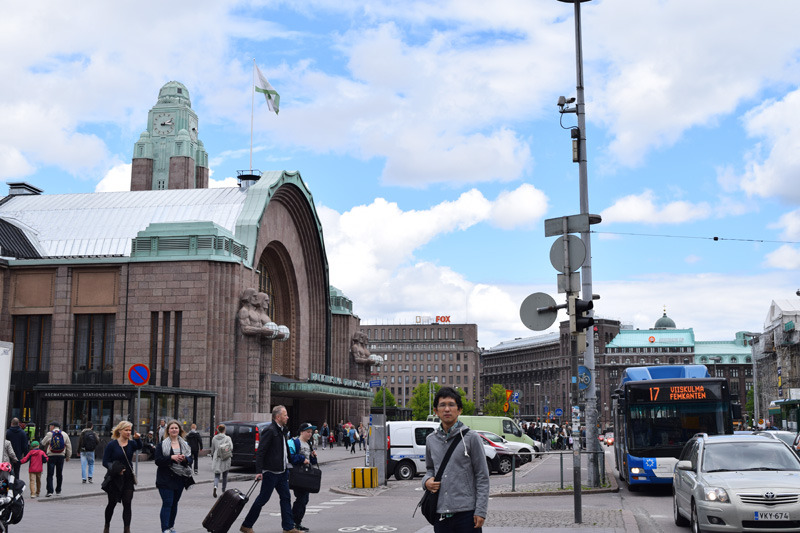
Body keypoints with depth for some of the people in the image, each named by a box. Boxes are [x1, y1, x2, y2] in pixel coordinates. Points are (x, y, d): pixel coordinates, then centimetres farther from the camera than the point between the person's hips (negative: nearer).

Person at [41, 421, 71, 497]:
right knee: (59, 474, 13)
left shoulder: (49, 434, -5)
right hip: (61, 456, 3)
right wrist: (68, 456, 16)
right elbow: (69, 446, 7)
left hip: (51, 456, -3)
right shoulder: (64, 435, 4)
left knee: (50, 474, -2)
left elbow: (43, 443, 6)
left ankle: (50, 491, -11)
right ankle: (58, 490, 19)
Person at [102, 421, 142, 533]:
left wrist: (138, 439, -40)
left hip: (128, 478, 2)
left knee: (127, 504, -3)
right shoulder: (112, 444, -5)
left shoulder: (131, 443, 2)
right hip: (114, 479, -2)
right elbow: (105, 462, -6)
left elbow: (139, 447, -20)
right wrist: (114, 469, -22)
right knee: (112, 503, 9)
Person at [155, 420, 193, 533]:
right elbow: (158, 460, -10)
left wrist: (184, 459, -13)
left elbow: (190, 460, 10)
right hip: (166, 479, -5)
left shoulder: (185, 445, 12)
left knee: (174, 503, 12)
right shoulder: (161, 445, -1)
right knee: (167, 503, -11)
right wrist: (171, 457, -22)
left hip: (180, 478, 5)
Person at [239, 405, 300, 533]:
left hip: (281, 472, 9)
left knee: (286, 497, 7)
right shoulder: (269, 430, -16)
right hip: (270, 472, -9)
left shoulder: (282, 430, 13)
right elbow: (260, 452, -19)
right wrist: (259, 471, -23)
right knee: (262, 499, -1)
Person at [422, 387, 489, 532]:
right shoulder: (431, 440, 10)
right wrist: (427, 481, 1)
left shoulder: (471, 438, -2)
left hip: (466, 512, -4)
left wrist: (481, 511, -9)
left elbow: (482, 477, -3)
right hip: (440, 513, 4)